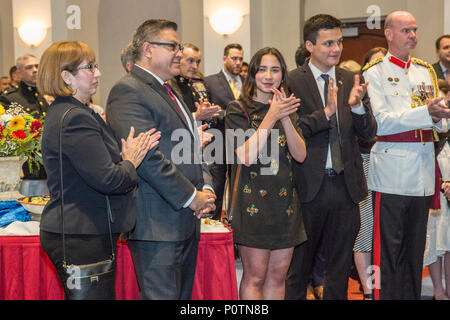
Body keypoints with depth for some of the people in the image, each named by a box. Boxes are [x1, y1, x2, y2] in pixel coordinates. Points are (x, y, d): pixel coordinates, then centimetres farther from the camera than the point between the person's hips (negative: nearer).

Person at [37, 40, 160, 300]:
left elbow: (98, 160, 13)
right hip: (81, 237, -11)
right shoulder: (75, 118, -19)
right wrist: (131, 162, -6)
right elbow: (107, 179, -24)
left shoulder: (64, 112, 15)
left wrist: (129, 153, -2)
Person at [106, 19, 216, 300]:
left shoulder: (170, 92, 20)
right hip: (157, 224, -10)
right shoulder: (128, 91, -12)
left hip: (187, 222, 10)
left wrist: (206, 188, 4)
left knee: (183, 295, 16)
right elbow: (147, 157, -21)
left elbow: (191, 147, 22)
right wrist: (192, 197, -15)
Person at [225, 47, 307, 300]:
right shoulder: (239, 110, -2)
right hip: (253, 200, -5)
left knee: (278, 275, 9)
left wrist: (286, 119, -14)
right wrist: (271, 117, -17)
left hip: (285, 201, 5)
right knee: (255, 277, -2)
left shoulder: (288, 109, 12)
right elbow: (246, 157, -13)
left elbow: (300, 155, 0)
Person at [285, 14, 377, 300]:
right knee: (299, 264, 12)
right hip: (309, 184, -4)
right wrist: (325, 112, -25)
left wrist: (357, 106, -16)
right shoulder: (292, 81, -7)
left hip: (345, 185, 4)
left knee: (340, 266, 16)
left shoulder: (352, 80, 6)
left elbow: (369, 133, 3)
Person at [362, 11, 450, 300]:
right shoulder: (374, 72, -1)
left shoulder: (426, 71, 16)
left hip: (423, 173, 5)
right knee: (389, 247, -4)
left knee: (415, 247, 12)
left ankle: (413, 295, 21)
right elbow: (380, 122, -13)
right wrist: (426, 113, -20)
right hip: (391, 173, -5)